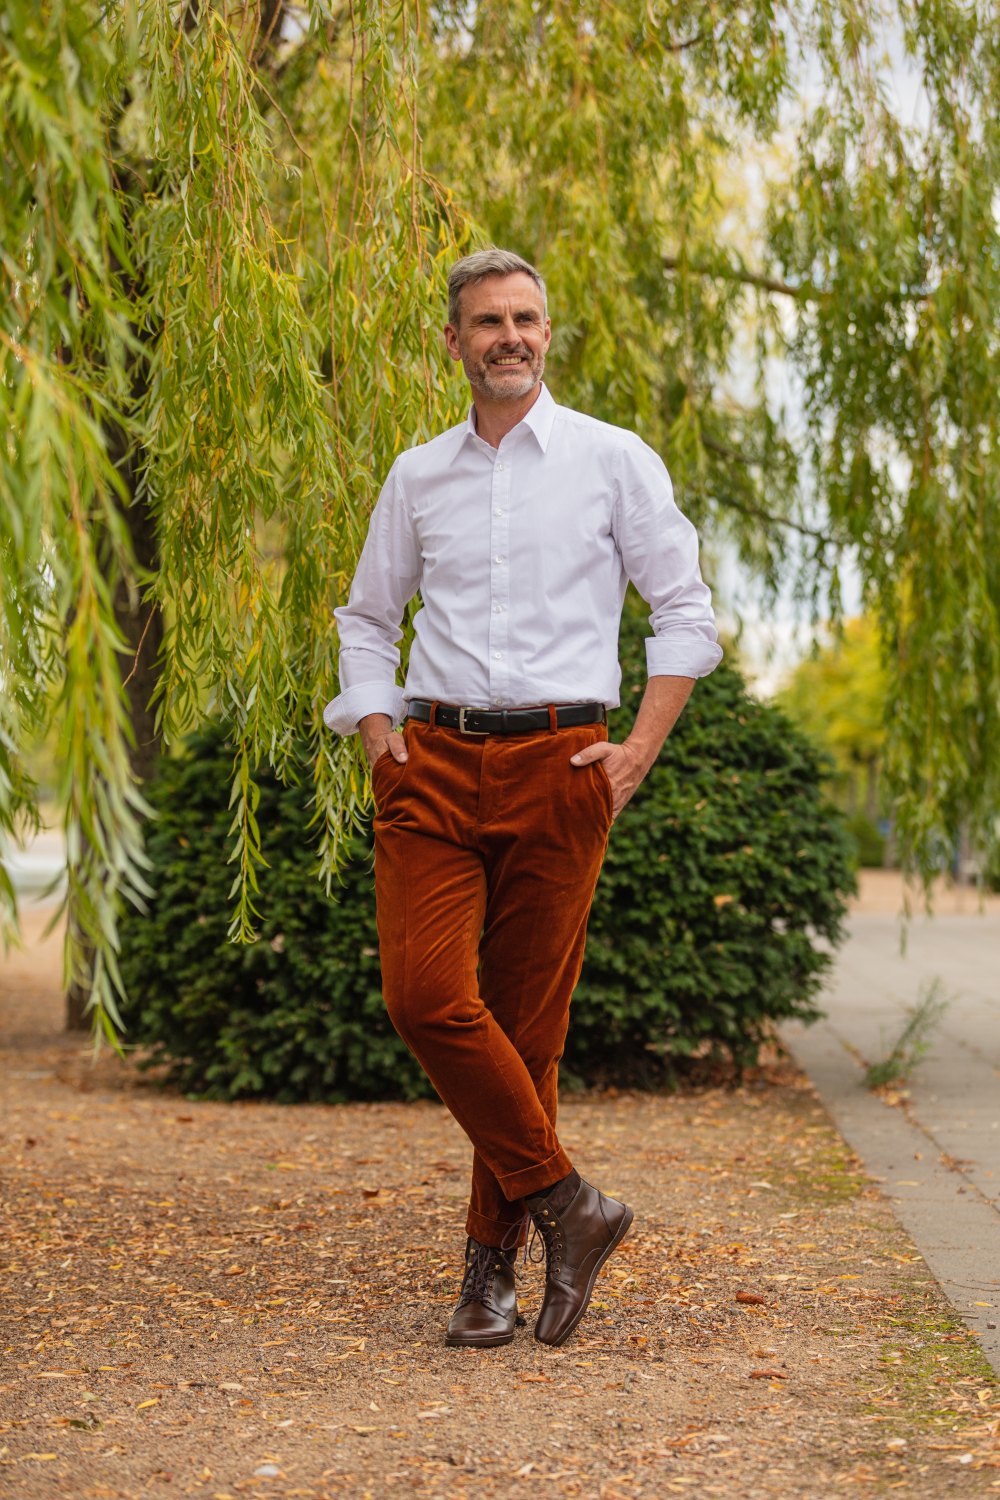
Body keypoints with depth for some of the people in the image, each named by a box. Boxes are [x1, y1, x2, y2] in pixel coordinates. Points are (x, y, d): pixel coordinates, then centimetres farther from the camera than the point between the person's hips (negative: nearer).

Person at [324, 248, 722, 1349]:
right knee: (425, 996, -14)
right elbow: (366, 620, 23)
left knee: (527, 1022, 0)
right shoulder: (418, 476, 13)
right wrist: (380, 740, 8)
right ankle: (566, 1207, -1)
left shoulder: (614, 461, 5)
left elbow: (684, 612, 7)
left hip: (560, 763, -2)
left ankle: (492, 1265, 12)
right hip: (435, 763, 2)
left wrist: (641, 750, -3)